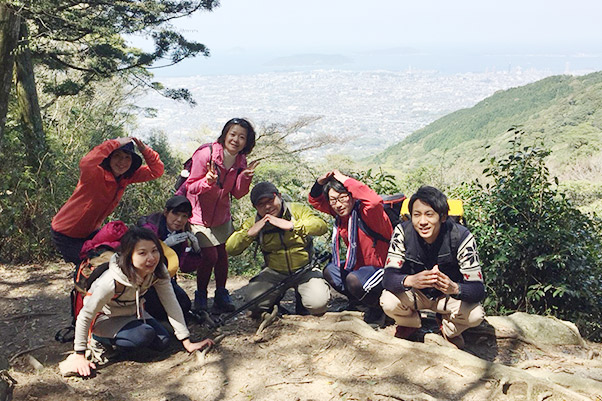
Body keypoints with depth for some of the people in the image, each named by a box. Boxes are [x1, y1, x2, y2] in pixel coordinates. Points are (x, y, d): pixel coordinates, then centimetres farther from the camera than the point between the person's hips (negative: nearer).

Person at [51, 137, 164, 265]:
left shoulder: (127, 177, -7)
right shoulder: (96, 174, -27)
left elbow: (156, 171, -2)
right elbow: (85, 164, -52)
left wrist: (144, 150, -20)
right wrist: (115, 143, -43)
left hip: (89, 232, 7)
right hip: (65, 234, -7)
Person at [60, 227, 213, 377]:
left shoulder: (158, 271, -21)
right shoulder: (113, 281, -37)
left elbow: (171, 304, -16)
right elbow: (84, 317, -27)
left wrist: (187, 342, -17)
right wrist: (80, 356, -23)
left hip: (132, 313, 6)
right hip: (105, 318, -6)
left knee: (162, 341, -13)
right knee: (145, 334, -30)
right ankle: (99, 341, -4)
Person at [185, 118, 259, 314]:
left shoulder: (241, 161, -5)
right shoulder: (206, 154, -22)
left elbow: (237, 194, -2)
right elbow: (191, 188, -18)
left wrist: (245, 176, -19)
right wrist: (208, 181, -38)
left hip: (221, 215, 5)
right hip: (199, 215, -5)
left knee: (222, 254, 7)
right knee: (210, 256, -8)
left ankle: (221, 295, 25)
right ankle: (200, 297, 15)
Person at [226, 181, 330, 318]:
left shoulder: (298, 210, -8)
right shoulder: (253, 223, -1)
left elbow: (322, 226, -25)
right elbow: (230, 249, -9)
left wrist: (291, 225, -38)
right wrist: (250, 232, -26)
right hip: (275, 272, 2)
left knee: (318, 304, -25)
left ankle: (301, 296, 12)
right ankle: (277, 297, 15)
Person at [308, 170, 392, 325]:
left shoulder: (366, 212, -24)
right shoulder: (342, 213, 0)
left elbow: (375, 201, -48)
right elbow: (315, 201, 11)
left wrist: (346, 181, -37)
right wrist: (320, 182, -12)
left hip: (383, 266, -9)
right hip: (360, 264, 9)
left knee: (353, 280, -32)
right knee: (329, 271, 9)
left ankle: (379, 309, -3)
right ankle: (362, 302, 12)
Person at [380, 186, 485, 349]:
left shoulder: (461, 237, -26)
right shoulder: (402, 232, -23)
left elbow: (478, 290, -29)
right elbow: (388, 277, -28)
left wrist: (454, 288, -53)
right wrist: (410, 280, -52)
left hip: (449, 294, 0)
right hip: (415, 293, 1)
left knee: (475, 314, -29)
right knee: (388, 302, -29)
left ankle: (448, 328, 8)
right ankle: (410, 323, 8)